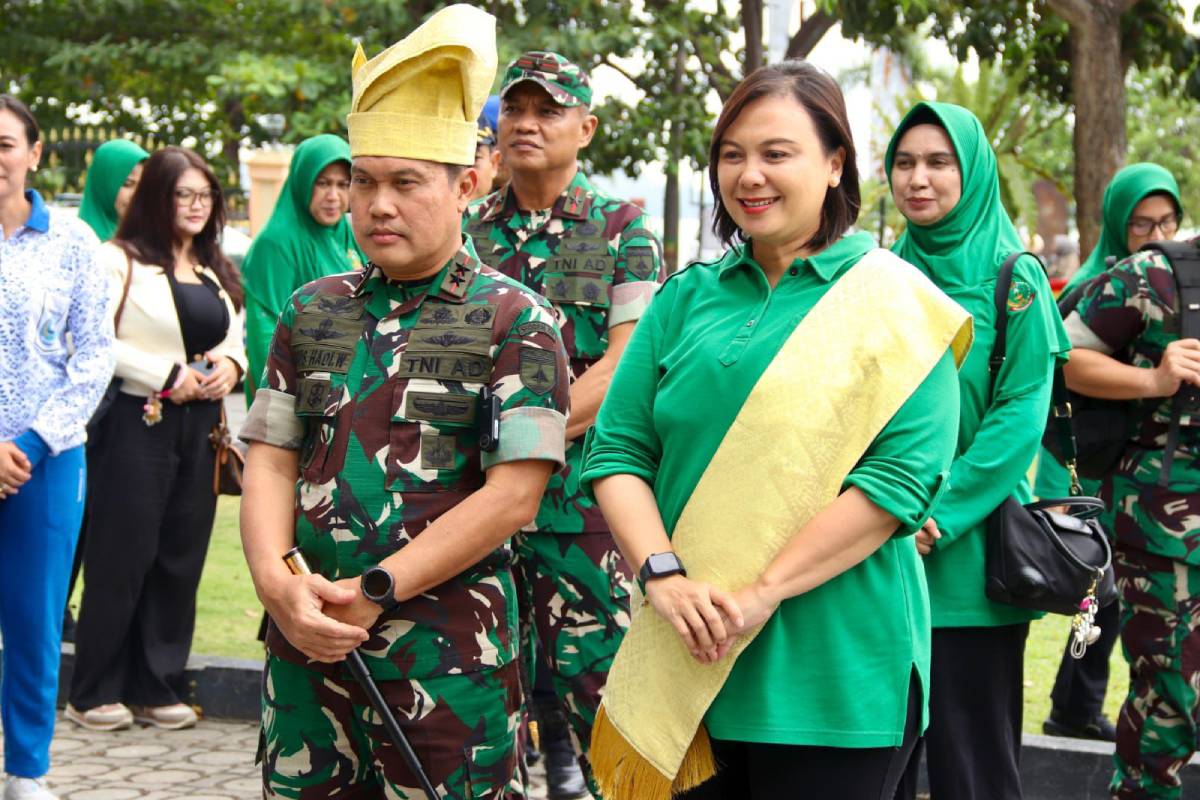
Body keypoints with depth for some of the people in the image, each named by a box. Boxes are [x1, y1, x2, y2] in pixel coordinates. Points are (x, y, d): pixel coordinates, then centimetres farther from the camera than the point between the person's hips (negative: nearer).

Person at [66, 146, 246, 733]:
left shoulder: (217, 273, 16)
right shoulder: (122, 260, -5)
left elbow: (235, 341, 23)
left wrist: (231, 366, 0)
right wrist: (167, 376, -14)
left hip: (201, 427, 6)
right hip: (139, 425, -6)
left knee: (180, 559, 7)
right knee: (121, 558, -3)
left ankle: (156, 687, 16)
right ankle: (94, 693, 7)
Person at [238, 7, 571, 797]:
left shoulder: (515, 320, -4)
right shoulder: (312, 311, 12)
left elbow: (512, 495, -11)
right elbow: (270, 462, 8)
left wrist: (375, 592, -13)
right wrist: (277, 580, -11)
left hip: (451, 661, -4)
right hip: (305, 644, 4)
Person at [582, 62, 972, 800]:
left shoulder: (893, 304, -2)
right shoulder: (687, 299, 10)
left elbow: (905, 474, -13)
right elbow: (617, 450, 5)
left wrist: (764, 591, -18)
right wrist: (664, 572, -12)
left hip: (833, 676, -3)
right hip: (688, 666, 4)